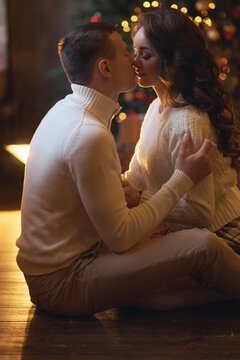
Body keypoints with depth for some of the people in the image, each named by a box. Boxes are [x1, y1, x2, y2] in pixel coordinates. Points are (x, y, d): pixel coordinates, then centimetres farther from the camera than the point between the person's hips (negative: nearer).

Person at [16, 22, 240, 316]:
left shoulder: (65, 111, 7)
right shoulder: (89, 135, -25)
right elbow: (120, 237, -21)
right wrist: (183, 179, -13)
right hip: (61, 283, -10)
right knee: (202, 245, -18)